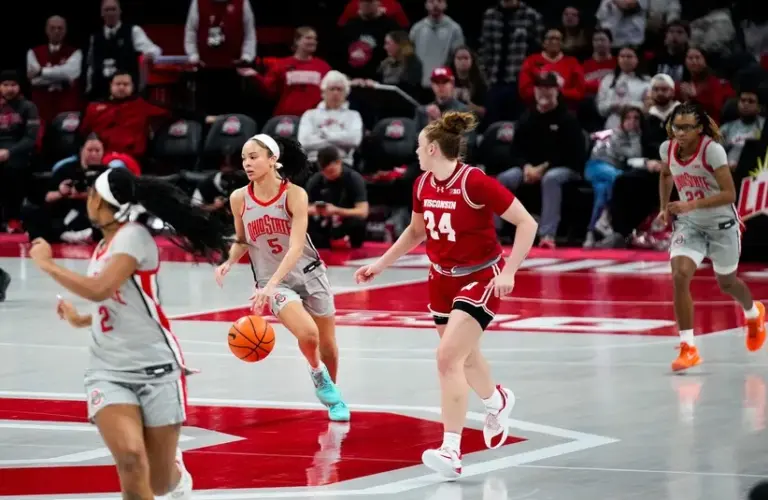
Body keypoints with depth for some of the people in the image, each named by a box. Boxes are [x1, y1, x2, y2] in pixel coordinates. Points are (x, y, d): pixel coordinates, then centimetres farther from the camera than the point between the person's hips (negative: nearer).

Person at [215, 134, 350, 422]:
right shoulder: (239, 199, -8)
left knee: (328, 346, 11)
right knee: (307, 334, -25)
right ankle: (317, 373, 8)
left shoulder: (294, 194, -18)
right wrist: (229, 263, -13)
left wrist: (270, 285, -35)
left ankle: (333, 395, 40)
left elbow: (296, 247, -25)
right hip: (273, 282, 0)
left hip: (309, 274, 0)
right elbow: (242, 241, 9)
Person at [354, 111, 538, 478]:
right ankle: (497, 401, 54)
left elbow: (526, 223, -21)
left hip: (480, 279, -7)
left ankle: (451, 451, -18)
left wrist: (508, 272, -26)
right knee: (464, 355, 22)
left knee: (448, 356, -19)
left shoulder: (475, 183, -24)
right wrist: (381, 264, 14)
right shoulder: (422, 185, -2)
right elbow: (416, 231, 18)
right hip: (443, 278, 7)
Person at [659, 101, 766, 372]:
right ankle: (688, 348, -15)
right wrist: (665, 207, 8)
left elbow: (729, 194, -27)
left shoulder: (712, 150, -26)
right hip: (689, 225, 3)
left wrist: (692, 205, -35)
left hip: (721, 224, -3)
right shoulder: (667, 148, -9)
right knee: (680, 276, -20)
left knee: (727, 283, 18)